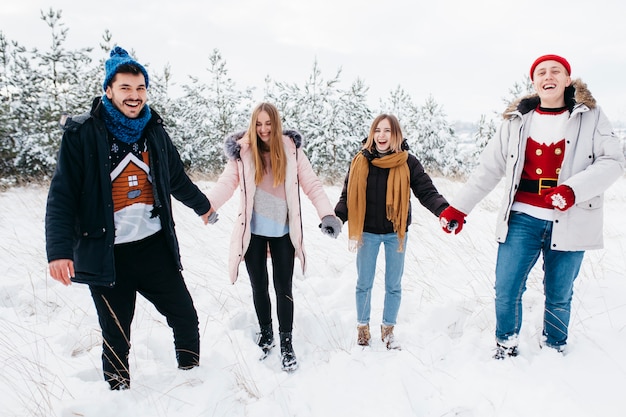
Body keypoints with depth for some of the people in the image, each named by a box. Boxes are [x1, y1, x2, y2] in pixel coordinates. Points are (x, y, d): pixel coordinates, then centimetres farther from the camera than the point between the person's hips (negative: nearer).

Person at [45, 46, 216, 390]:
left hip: (155, 246, 4)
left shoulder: (154, 131, 6)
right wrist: (59, 250, -21)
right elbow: (62, 196, -11)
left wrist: (202, 205, 33)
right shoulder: (83, 133, -7)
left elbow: (177, 178, 21)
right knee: (116, 337, 8)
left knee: (186, 318, 10)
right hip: (106, 254, -4)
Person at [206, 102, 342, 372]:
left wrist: (327, 214, -18)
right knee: (259, 285, 14)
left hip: (283, 231, -1)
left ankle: (286, 342, 20)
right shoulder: (243, 151, -3)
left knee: (284, 287, 5)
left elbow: (311, 185, -5)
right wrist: (207, 205, -28)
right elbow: (227, 183, -10)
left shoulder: (291, 149, -3)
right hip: (253, 231, 1)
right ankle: (265, 332, 34)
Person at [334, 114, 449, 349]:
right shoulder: (360, 162, -4)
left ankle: (388, 330, 31)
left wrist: (444, 211, -29)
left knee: (394, 285, 12)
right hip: (367, 233, 0)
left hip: (395, 233, 0)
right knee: (364, 284, 12)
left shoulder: (408, 163, -7)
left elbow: (427, 192, -12)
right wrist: (336, 217, -19)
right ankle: (363, 327, 32)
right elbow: (347, 195, -2)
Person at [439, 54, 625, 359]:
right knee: (506, 291, 0)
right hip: (523, 218, 1)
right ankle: (506, 345, 26)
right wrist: (458, 208, 5)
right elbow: (488, 169, 8)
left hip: (569, 222, -1)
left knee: (559, 296, 9)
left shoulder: (590, 116, 4)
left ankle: (554, 351, 33)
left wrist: (573, 189, -22)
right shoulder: (517, 121, 8)